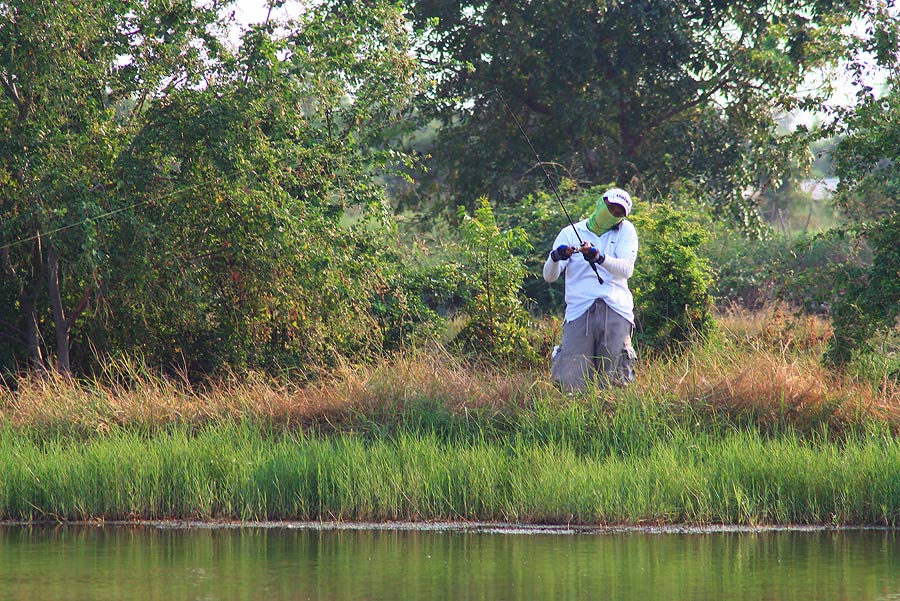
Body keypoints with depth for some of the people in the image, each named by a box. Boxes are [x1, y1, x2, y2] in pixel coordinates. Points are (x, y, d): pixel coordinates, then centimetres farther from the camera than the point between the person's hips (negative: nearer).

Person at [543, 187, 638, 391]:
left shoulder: (625, 231, 13)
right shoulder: (570, 233, 13)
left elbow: (626, 269, -6)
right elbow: (549, 276, 3)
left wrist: (599, 257, -25)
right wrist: (555, 258, -20)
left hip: (616, 311, 0)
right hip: (579, 311, 0)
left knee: (613, 382, -7)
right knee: (572, 384, -11)